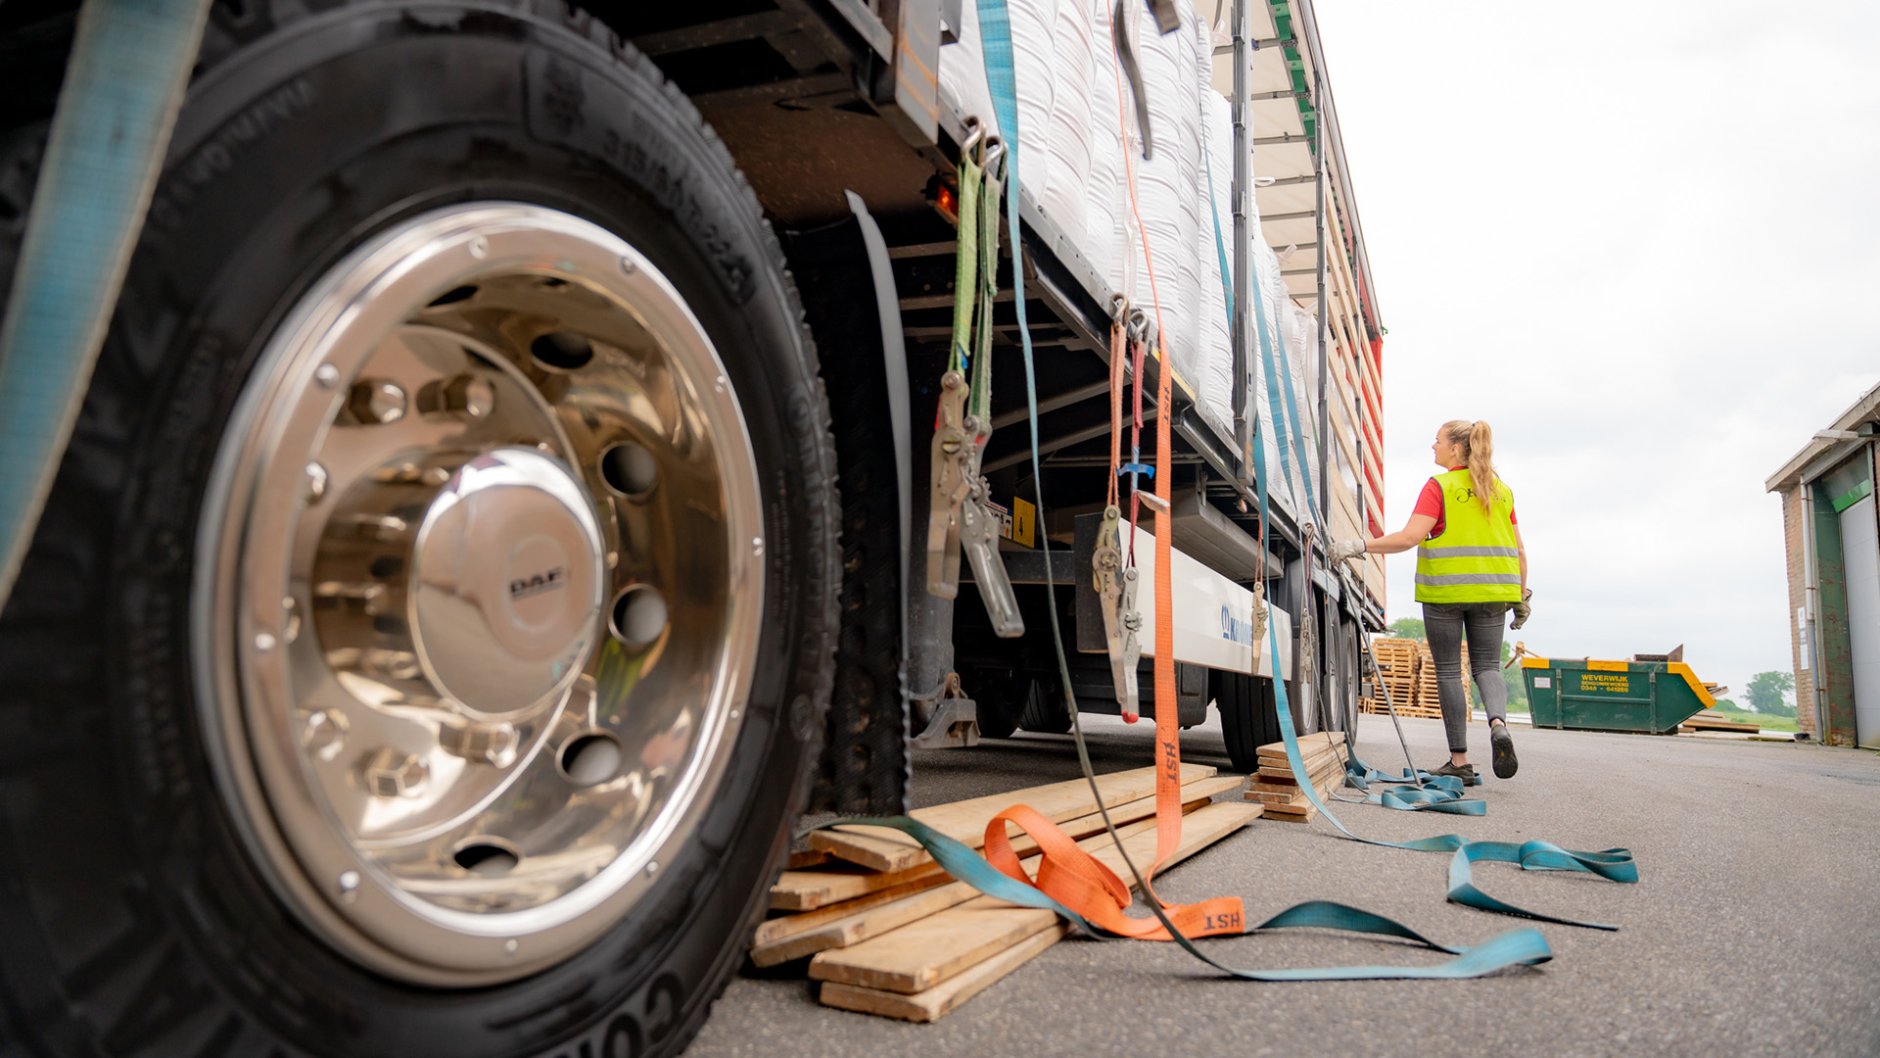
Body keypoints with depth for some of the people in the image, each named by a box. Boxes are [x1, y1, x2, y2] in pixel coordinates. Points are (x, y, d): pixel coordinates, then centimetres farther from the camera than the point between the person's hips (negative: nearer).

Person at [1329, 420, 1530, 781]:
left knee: (1448, 670, 5)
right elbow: (1519, 550, 11)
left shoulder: (1439, 487, -6)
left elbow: (1410, 537, -18)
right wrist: (1521, 595, 19)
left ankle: (1460, 760, 6)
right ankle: (1498, 723, -17)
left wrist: (1360, 546, -16)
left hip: (1445, 590, -4)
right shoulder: (1501, 490, 11)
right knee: (1486, 666, 13)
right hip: (1491, 591, 4)